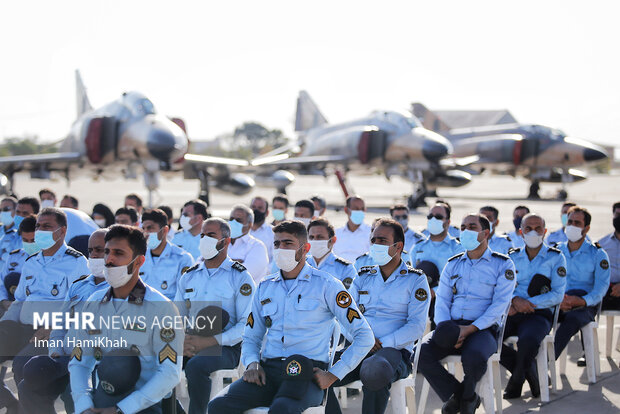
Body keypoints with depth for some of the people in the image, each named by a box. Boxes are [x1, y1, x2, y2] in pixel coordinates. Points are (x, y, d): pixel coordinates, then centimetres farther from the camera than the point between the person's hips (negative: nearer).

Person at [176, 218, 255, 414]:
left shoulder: (240, 277, 1)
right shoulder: (188, 276, 18)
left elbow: (247, 325, -7)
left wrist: (207, 342, -17)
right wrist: (181, 341, -6)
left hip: (226, 347, -4)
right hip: (191, 345, 4)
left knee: (196, 365, -35)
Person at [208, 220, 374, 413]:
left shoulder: (326, 285, 4)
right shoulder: (264, 287, 18)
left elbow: (364, 337, 2)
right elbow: (250, 338, 24)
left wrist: (333, 375, -6)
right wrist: (252, 363, 0)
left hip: (307, 374, -4)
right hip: (268, 371, 4)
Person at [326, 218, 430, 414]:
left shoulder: (415, 280, 6)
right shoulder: (363, 277, 20)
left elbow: (417, 326, -4)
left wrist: (383, 343, -15)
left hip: (394, 350, -4)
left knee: (373, 372, -41)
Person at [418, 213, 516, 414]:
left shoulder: (503, 265, 5)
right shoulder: (453, 264, 19)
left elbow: (499, 305, -5)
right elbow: (442, 300, 12)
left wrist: (470, 329, -17)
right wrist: (445, 327, -9)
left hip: (483, 329, -4)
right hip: (452, 327, 4)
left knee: (474, 357, -38)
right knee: (421, 353, -26)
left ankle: (467, 394, -3)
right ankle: (456, 394, -6)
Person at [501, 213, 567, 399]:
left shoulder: (555, 257, 4)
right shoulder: (513, 257, 16)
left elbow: (558, 295, -4)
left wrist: (527, 304, -15)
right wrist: (515, 300, -12)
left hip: (540, 313, -4)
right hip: (513, 312, 4)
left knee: (528, 339, -37)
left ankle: (517, 380, -6)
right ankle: (529, 372, -4)